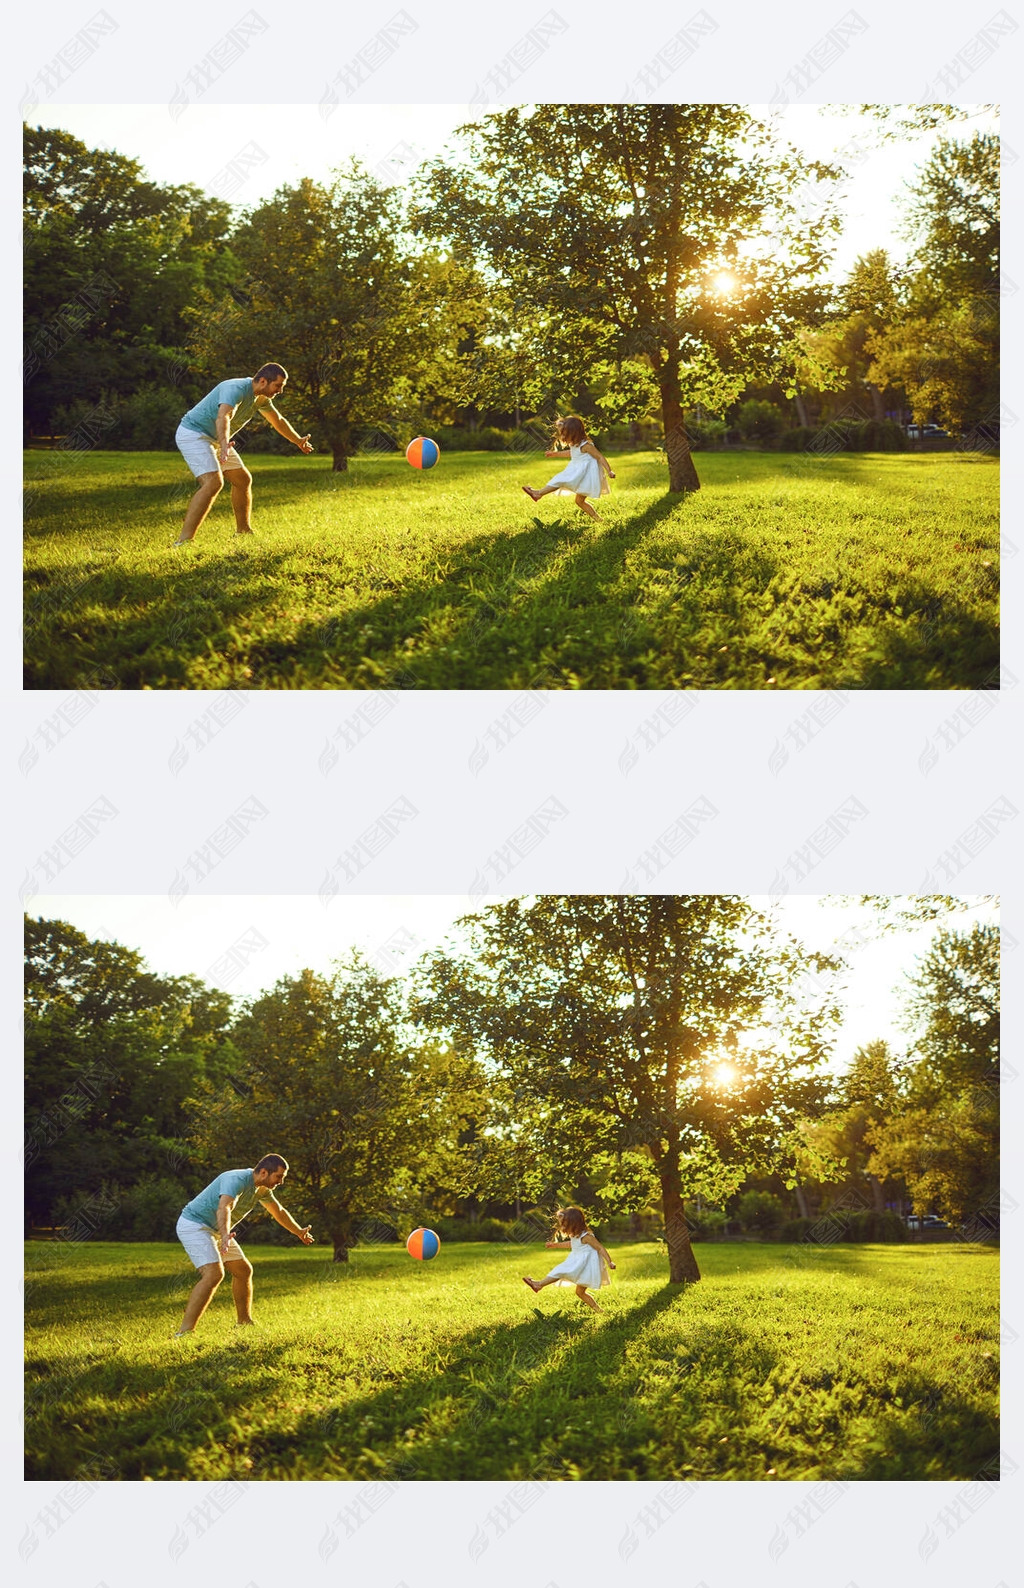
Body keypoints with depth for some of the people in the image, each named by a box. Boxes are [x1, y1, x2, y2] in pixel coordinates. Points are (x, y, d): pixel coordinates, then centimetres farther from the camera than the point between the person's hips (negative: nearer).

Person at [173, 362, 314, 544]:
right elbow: (223, 417, -45)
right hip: (193, 433, -10)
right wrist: (224, 444, -63)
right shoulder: (237, 389, -26)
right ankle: (183, 541, -32)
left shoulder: (261, 397, 5)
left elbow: (278, 420, 25)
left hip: (215, 439, 10)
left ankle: (243, 532, 31)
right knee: (213, 483, -26)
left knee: (243, 480, 15)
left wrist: (299, 441, 37)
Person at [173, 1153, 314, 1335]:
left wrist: (299, 1232, 36)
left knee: (244, 1271, 13)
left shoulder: (262, 1189, 5)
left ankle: (244, 1323, 28)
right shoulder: (237, 1180, -26)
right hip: (193, 1224, -10)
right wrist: (225, 1236, -63)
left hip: (216, 1230, 10)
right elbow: (224, 1208, -45)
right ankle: (184, 1333, -30)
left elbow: (278, 1211, 24)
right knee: (213, 1274, -26)